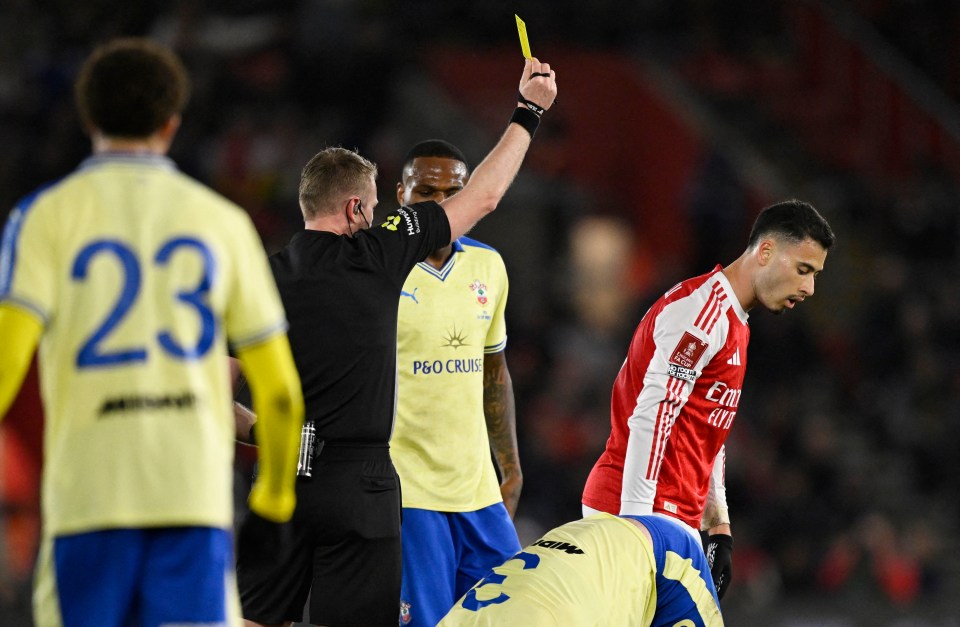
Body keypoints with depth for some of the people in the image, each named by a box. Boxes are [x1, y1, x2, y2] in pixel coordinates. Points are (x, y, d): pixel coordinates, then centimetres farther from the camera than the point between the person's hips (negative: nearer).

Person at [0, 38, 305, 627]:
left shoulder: (47, 214, 5)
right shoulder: (221, 220, 12)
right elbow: (280, 388, 12)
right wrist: (276, 494, 27)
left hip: (89, 488, -1)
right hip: (197, 490, 1)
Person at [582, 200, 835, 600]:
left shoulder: (734, 323, 19)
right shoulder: (706, 309, -13)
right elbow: (650, 419, -20)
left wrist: (718, 528, 20)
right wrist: (635, 529, -23)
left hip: (679, 517, 10)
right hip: (643, 515, -10)